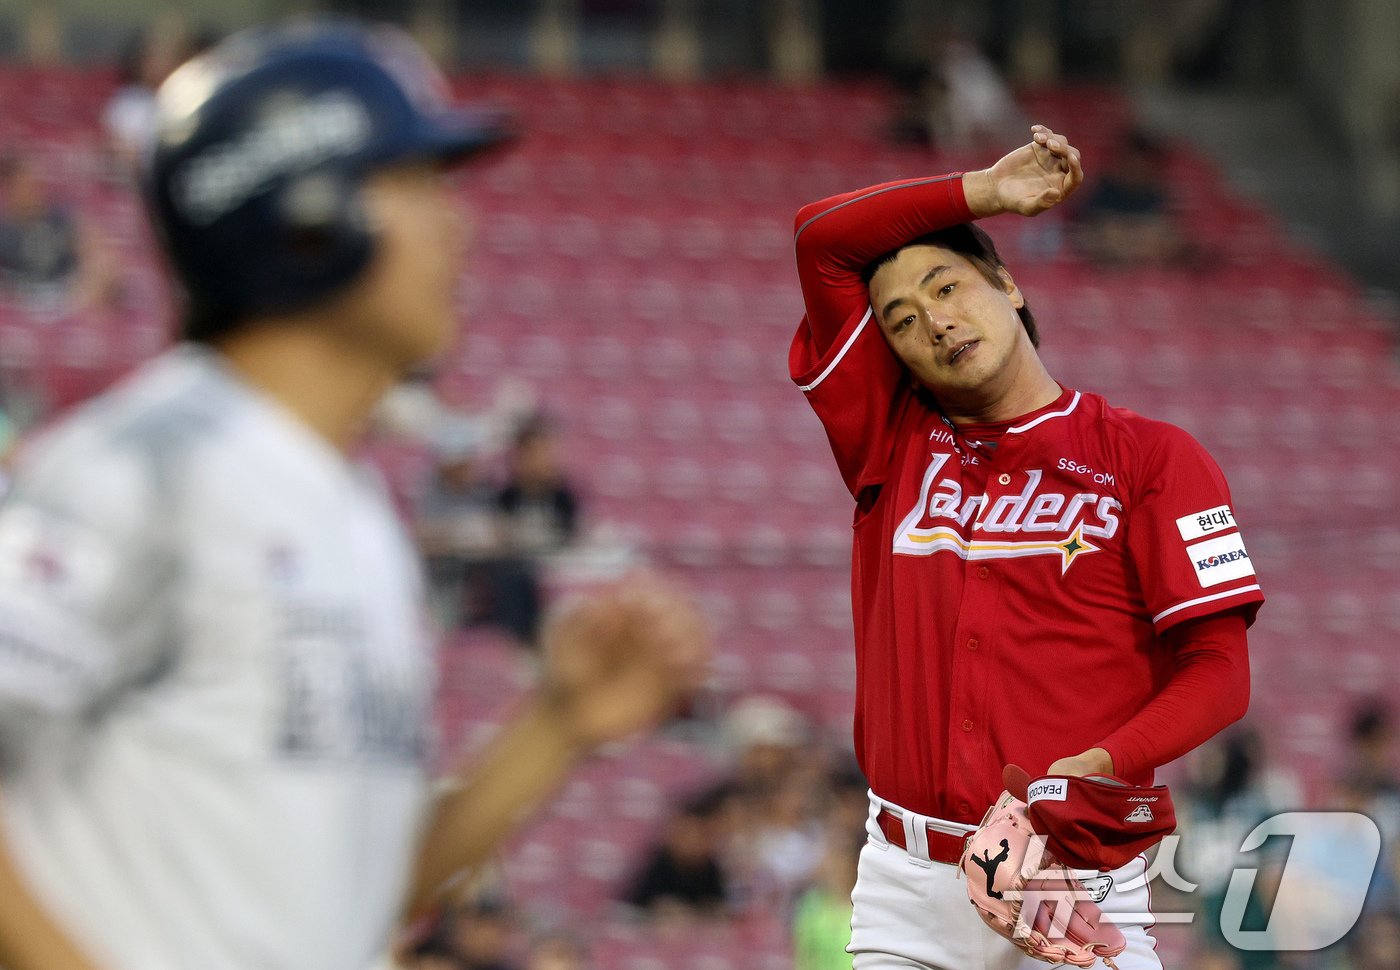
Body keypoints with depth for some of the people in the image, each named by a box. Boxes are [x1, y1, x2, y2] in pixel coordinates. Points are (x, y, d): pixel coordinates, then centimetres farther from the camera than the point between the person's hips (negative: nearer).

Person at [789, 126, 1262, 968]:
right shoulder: (897, 446, 14)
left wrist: (1098, 767, -18)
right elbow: (823, 240, 16)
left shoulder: (1149, 457, 4)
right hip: (906, 890, 3)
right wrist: (987, 191, 13)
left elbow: (1220, 671, -3)